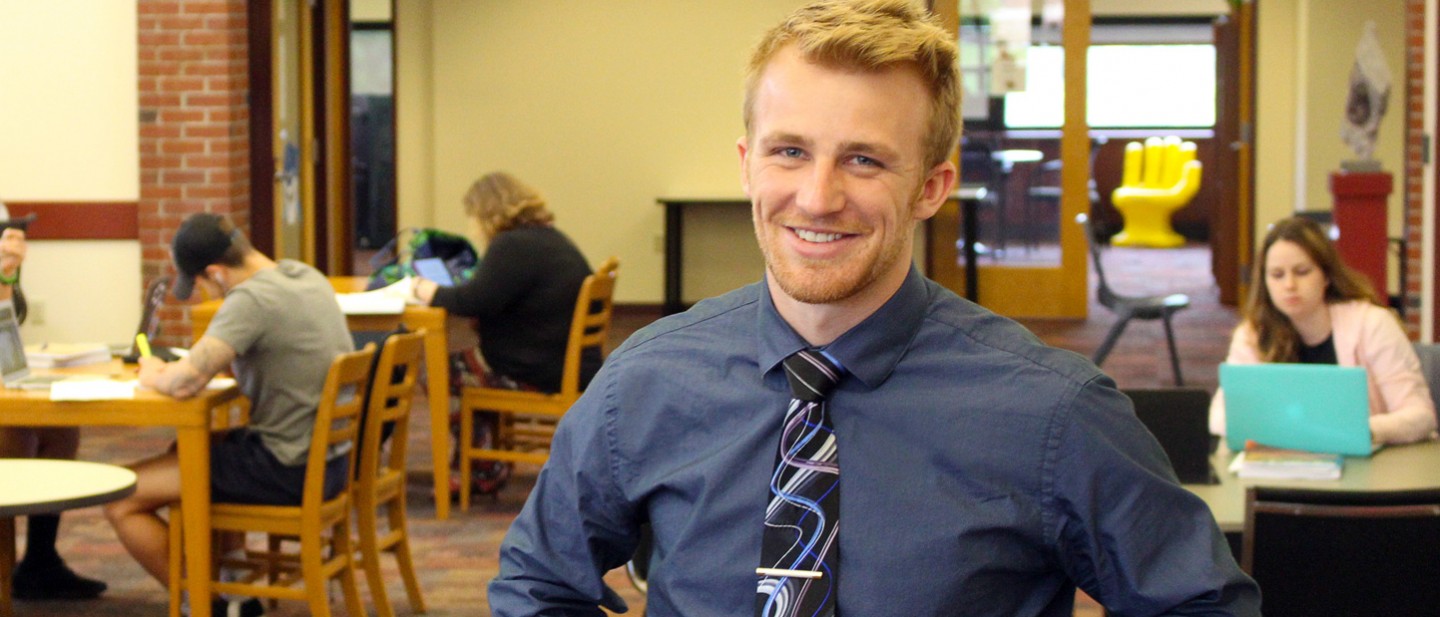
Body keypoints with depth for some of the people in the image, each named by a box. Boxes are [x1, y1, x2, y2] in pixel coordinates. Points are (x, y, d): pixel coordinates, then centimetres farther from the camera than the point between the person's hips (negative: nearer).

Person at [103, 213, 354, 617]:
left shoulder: (252, 299, -21)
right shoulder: (306, 276, 7)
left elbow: (185, 382, -27)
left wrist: (155, 376, -4)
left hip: (289, 470, -10)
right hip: (332, 457, 10)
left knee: (120, 499, -4)